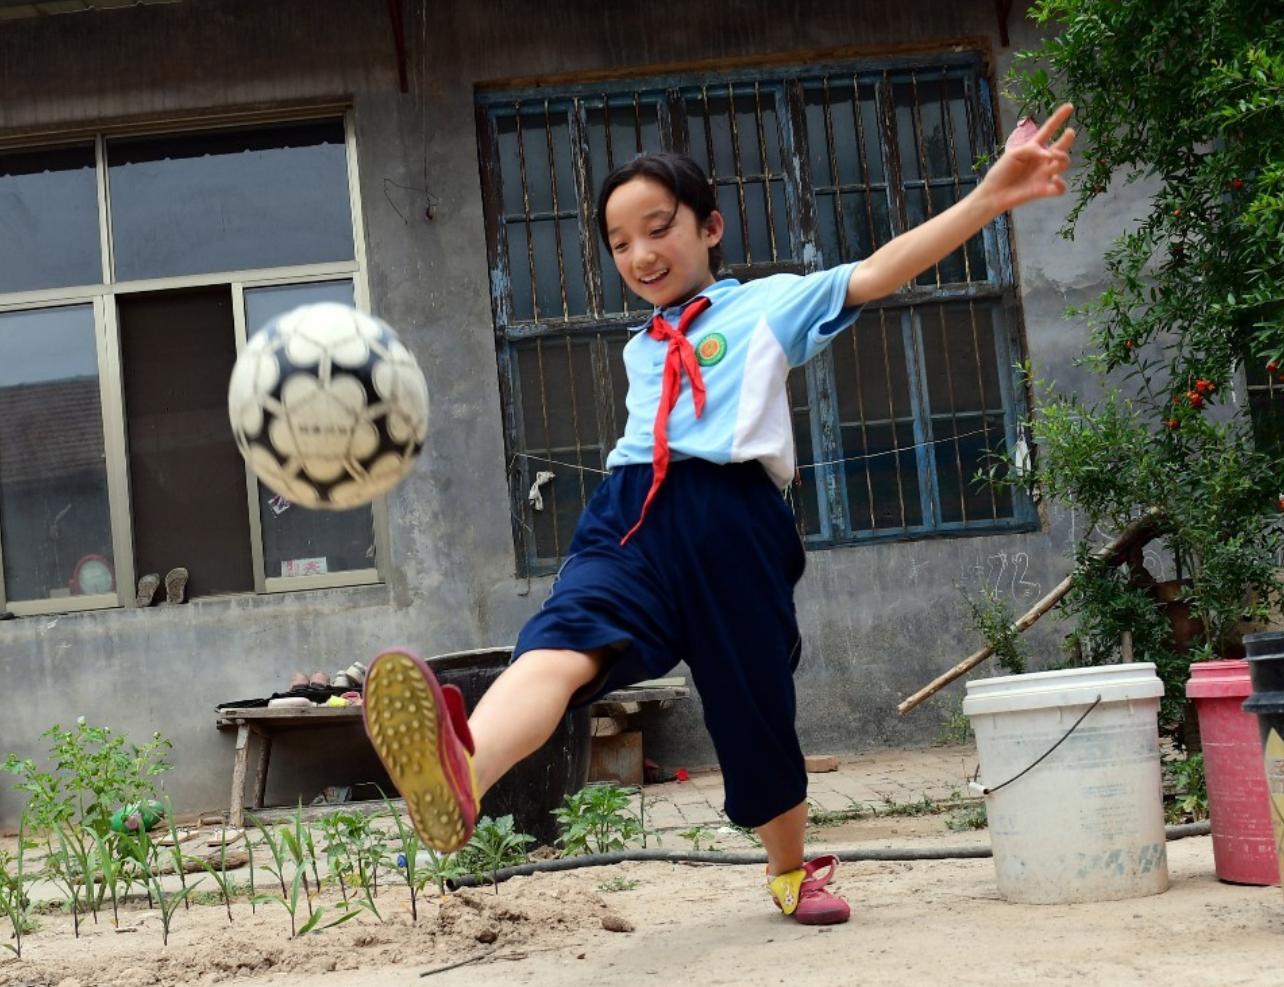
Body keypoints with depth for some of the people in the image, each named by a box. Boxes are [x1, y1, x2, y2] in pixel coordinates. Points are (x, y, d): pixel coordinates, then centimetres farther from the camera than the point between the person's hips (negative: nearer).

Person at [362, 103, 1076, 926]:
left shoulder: (769, 304, 13)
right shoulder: (642, 349, 28)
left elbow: (878, 273, 1)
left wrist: (991, 197, -11)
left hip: (729, 522, -2)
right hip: (633, 516, 3)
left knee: (756, 708, 7)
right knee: (561, 643, -28)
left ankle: (792, 870, 36)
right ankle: (462, 779, -58)